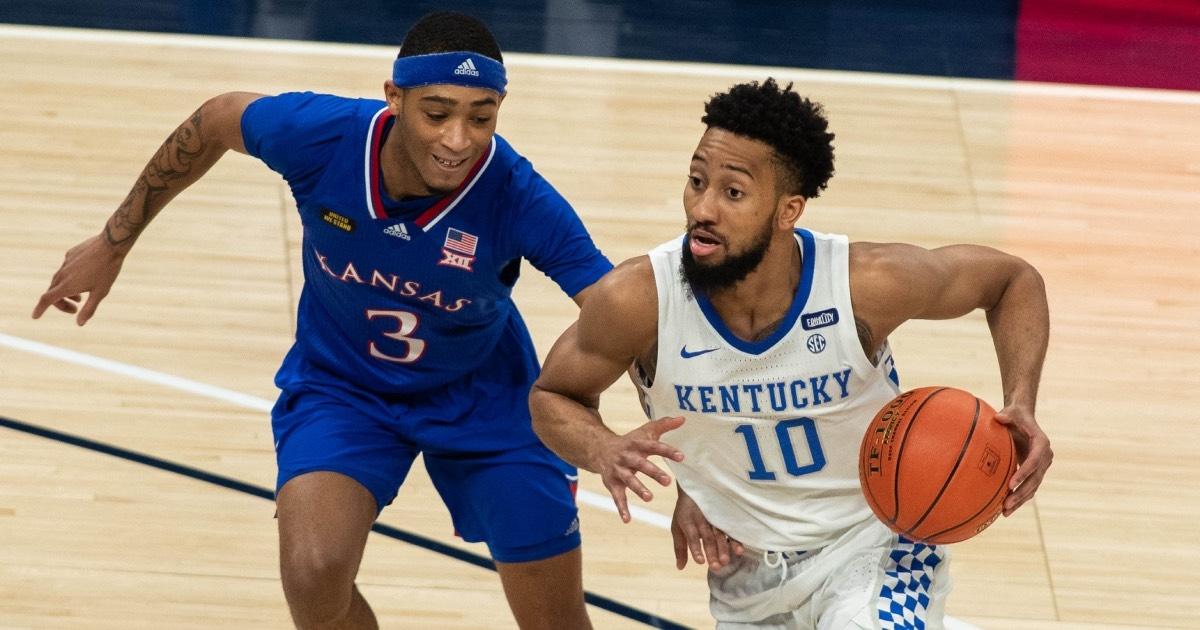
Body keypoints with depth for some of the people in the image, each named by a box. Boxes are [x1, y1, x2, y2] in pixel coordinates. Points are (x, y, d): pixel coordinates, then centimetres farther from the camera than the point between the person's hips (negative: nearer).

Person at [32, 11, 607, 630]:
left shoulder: (519, 200, -34)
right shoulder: (321, 135, -30)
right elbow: (213, 121, -7)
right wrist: (113, 242, 4)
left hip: (483, 397, 0)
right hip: (341, 386, 0)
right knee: (314, 577, -24)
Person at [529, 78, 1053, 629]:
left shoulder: (867, 284, -24)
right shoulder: (638, 299, -23)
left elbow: (1013, 280, -6)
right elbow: (552, 397, -3)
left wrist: (1021, 408, -21)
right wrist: (603, 451, -26)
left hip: (874, 542, -3)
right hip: (747, 573, 3)